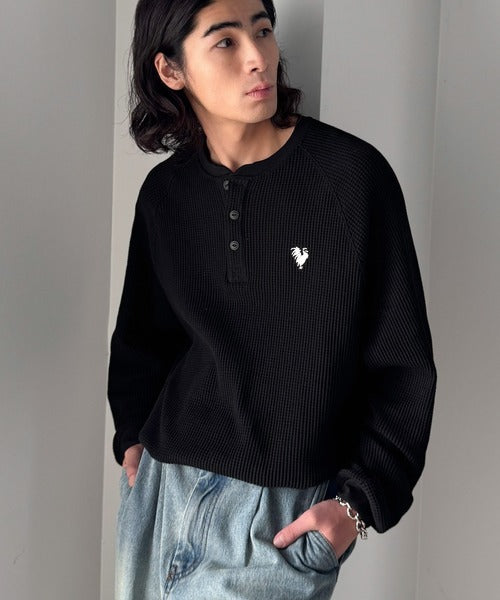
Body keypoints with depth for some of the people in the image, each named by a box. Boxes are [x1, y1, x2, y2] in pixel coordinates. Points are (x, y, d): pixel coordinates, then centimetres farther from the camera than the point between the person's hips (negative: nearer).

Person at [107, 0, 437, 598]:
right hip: (158, 483, 4)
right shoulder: (164, 191, 2)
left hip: (283, 512, -4)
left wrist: (360, 501, -11)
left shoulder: (353, 173, -10)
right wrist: (132, 434, 5)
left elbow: (401, 362, -6)